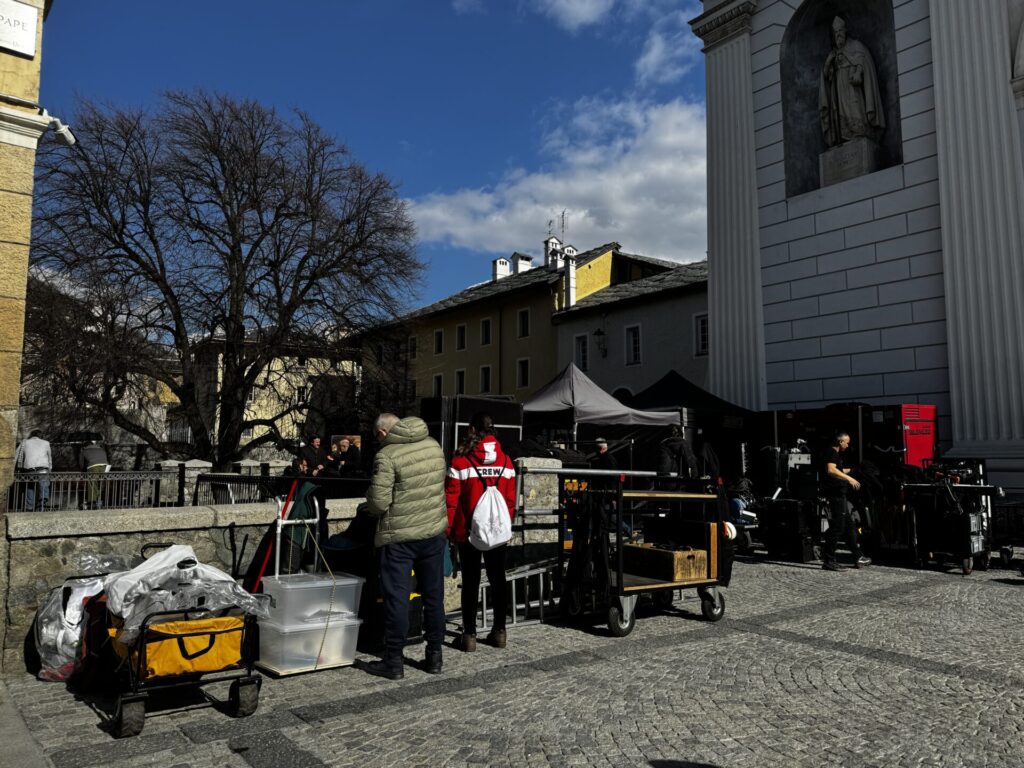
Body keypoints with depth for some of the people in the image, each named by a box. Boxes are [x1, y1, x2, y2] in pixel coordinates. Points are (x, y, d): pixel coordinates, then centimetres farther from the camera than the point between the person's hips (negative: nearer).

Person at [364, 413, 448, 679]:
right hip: (435, 531, 6)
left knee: (396, 597, 5)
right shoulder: (434, 446, 3)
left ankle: (393, 661, 13)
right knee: (434, 595, 14)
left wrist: (369, 505, 3)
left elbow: (378, 502, -18)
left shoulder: (387, 456, -15)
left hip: (399, 536, -6)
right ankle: (434, 656, 24)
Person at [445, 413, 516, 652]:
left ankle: (469, 635, 9)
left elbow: (451, 498, -10)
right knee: (497, 579, 12)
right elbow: (511, 498, 2)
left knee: (470, 582, 5)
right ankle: (499, 631, 19)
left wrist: (447, 529, 0)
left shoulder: (461, 460, -11)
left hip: (468, 531, -3)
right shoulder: (505, 461, -1)